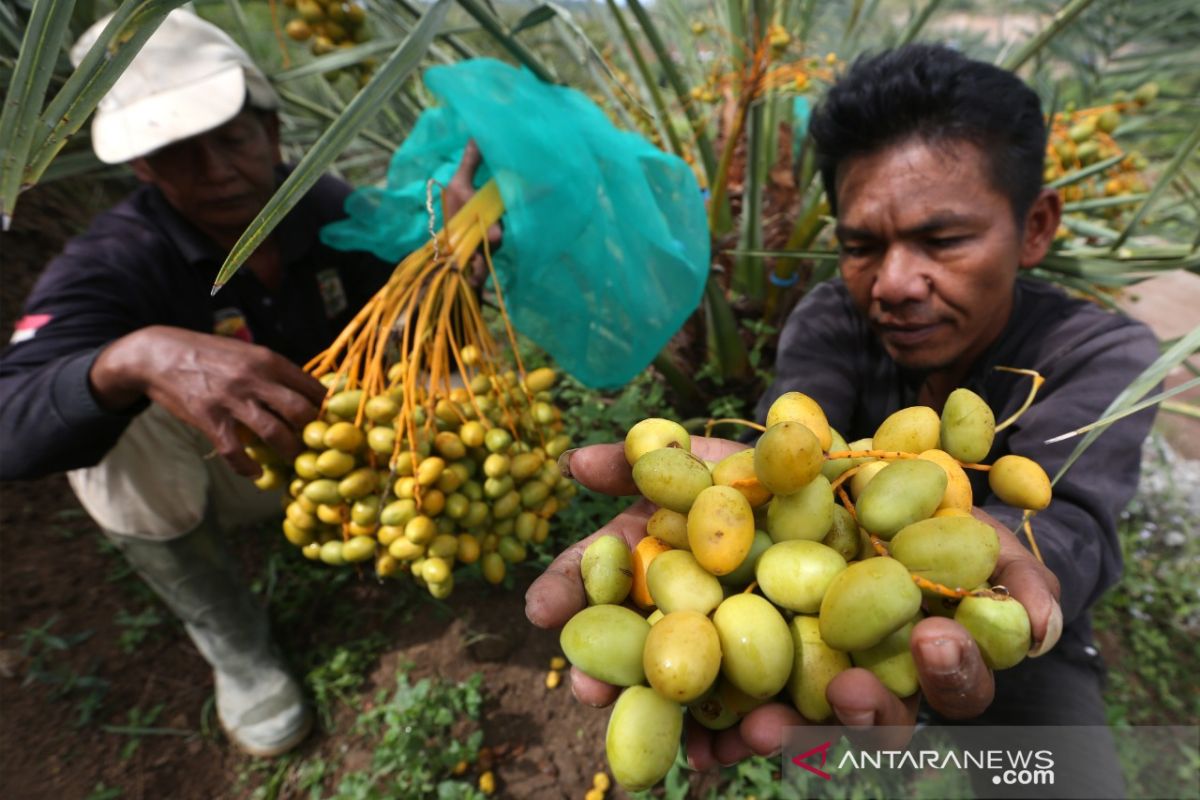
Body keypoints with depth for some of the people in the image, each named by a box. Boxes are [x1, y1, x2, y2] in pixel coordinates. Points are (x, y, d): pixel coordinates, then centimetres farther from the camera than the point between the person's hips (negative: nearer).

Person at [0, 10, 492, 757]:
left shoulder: (332, 211, -17)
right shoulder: (108, 266, -24)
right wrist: (136, 358, -59)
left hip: (326, 445, 2)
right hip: (204, 466, -1)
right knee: (125, 420, -33)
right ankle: (233, 641, -11)